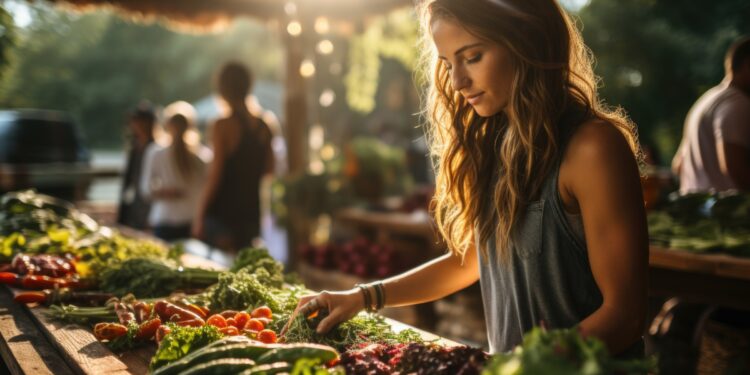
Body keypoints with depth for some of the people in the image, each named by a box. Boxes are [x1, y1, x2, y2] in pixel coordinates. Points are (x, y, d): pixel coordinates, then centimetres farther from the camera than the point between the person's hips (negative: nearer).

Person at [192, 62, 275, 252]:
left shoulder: (223, 126, -12)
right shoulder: (263, 127, 5)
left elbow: (215, 175, -12)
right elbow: (269, 171, 11)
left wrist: (199, 215, -6)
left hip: (222, 213, -6)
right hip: (251, 214, 6)